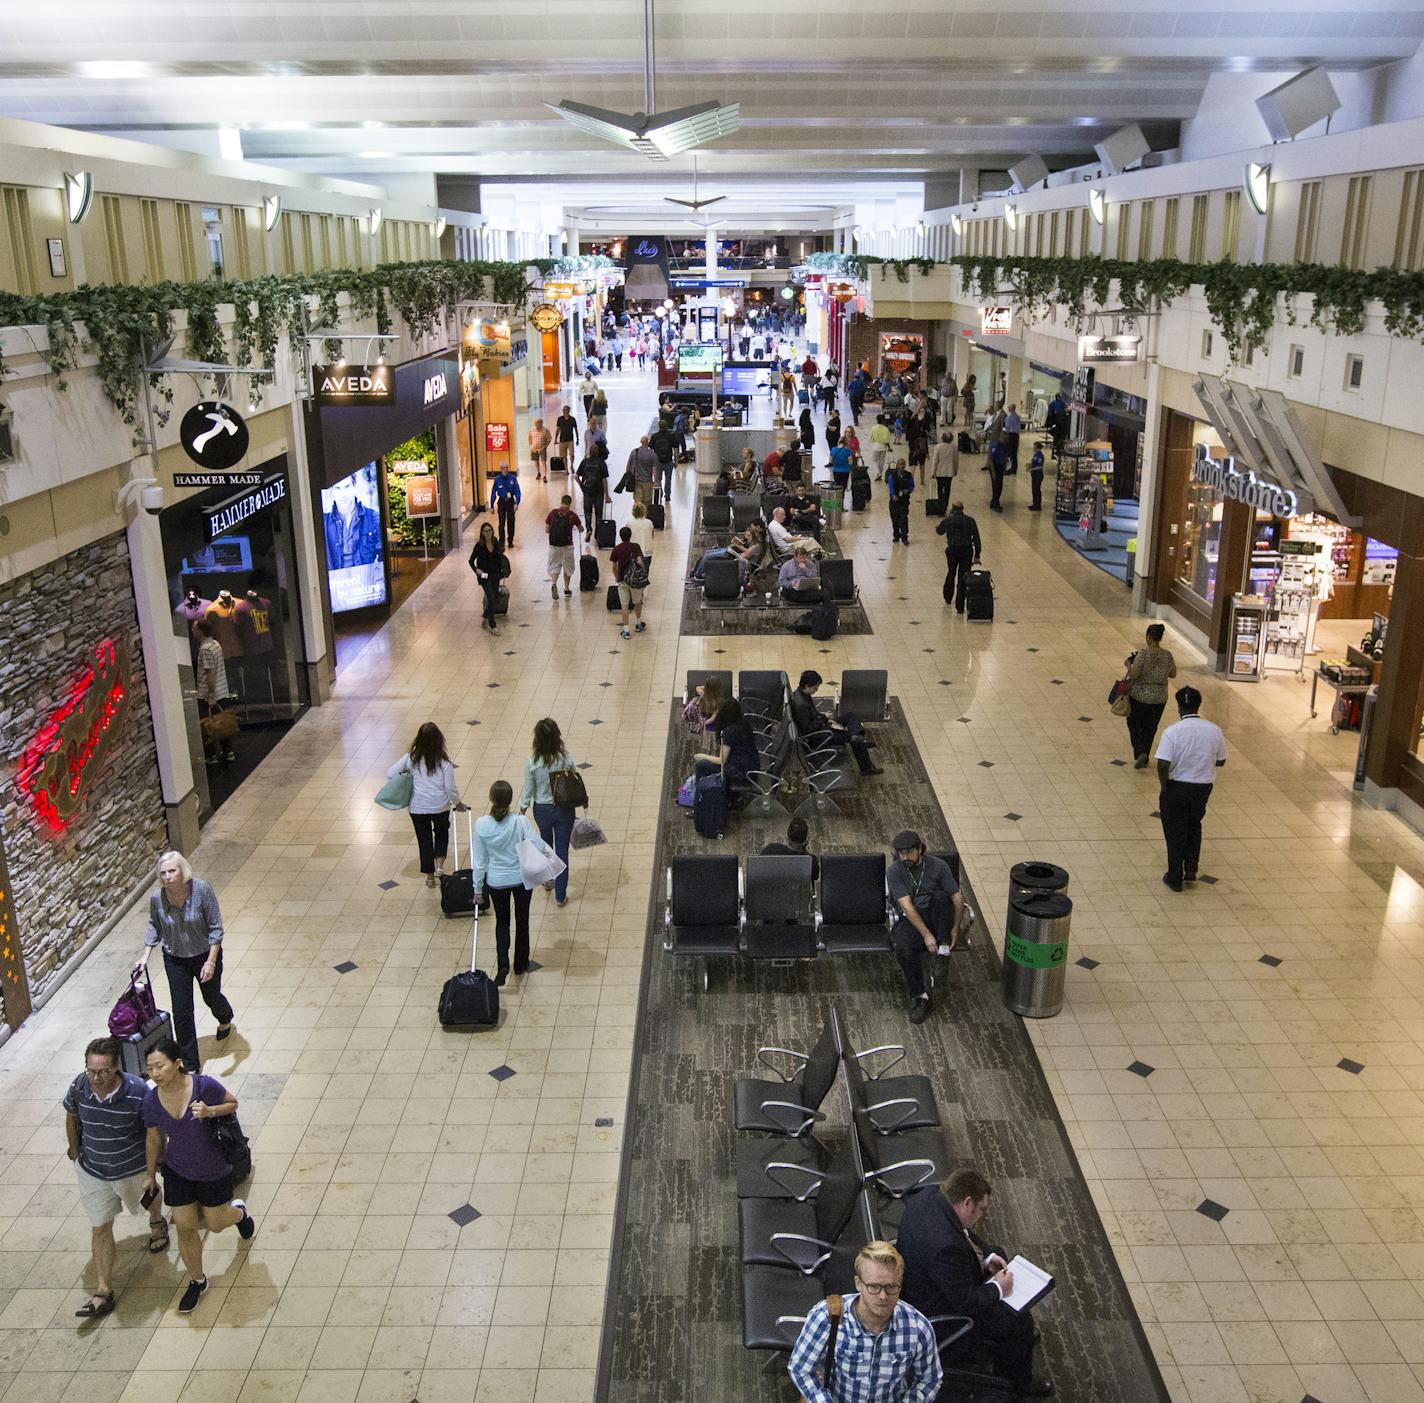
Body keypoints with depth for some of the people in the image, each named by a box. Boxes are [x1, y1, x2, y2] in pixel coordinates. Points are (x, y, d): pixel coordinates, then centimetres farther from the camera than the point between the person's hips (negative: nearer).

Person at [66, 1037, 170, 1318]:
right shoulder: (79, 1087, -23)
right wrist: (75, 1152, 9)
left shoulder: (137, 1091, -33)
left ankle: (157, 1224, 63)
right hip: (92, 1171, 2)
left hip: (133, 1168, -2)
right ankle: (103, 1292, 17)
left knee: (148, 1198, 29)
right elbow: (71, 1116, 0)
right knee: (100, 1228, 8)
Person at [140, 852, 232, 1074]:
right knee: (181, 1012, 2)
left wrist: (211, 961, -22)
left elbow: (215, 927, -19)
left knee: (211, 997, 22)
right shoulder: (157, 898, -17)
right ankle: (190, 1065, 14)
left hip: (205, 955, -2)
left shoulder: (202, 890, -26)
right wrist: (146, 955, -3)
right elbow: (154, 927, 4)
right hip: (175, 960, 2)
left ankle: (225, 1020, 59)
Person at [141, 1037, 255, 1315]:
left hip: (214, 1170, -2)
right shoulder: (151, 1100, -17)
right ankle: (197, 1281, 35)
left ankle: (239, 1212, 50)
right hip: (177, 1171, 3)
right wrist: (150, 1174, 12)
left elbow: (233, 1103, -10)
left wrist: (210, 1111, -31)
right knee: (185, 1228, 9)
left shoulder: (204, 1086, -28)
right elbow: (153, 1138, 1)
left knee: (214, 1224, 13)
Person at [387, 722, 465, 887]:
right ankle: (439, 865, 12)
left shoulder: (411, 758, -10)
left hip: (417, 807, 1)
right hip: (440, 806, -1)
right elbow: (451, 788, -12)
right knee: (442, 832, 27)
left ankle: (430, 876, 28)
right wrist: (458, 804, 5)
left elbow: (390, 774, -7)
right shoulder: (444, 762, -15)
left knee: (424, 840, 17)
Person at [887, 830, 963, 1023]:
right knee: (903, 949, -33)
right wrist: (926, 935, -24)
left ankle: (944, 949, -21)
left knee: (940, 896, -34)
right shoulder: (895, 872, -8)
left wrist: (955, 928, -15)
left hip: (937, 917, 1)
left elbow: (957, 898, -4)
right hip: (911, 919, 0)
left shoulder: (938, 866, -5)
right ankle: (919, 996, -17)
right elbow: (907, 907, -15)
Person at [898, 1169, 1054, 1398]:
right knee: (1020, 1323, -3)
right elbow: (966, 1303, -28)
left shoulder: (931, 1194, -15)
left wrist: (986, 1256, -1)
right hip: (936, 1309, -9)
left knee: (1000, 1256, 24)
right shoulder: (946, 1246, -41)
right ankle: (1020, 1383, 25)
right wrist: (997, 1289, -13)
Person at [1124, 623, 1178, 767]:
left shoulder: (1143, 654, -19)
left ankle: (1140, 752, -4)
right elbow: (1173, 674, 8)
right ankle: (1144, 759, 22)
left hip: (1139, 696, -4)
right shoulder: (1167, 655, -4)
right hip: (1159, 697, 4)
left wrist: (1128, 665, -4)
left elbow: (1133, 674, -22)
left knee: (1134, 724, 15)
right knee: (1150, 728, 17)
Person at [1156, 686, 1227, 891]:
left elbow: (1163, 765, -22)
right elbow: (1220, 761, 3)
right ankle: (1191, 868, 23)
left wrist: (1164, 788, -6)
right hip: (1203, 787, 3)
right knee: (1194, 825, 28)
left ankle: (1175, 878, 21)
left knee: (1175, 832, 12)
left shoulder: (1172, 731, -19)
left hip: (1177, 786, -3)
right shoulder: (1214, 730, -7)